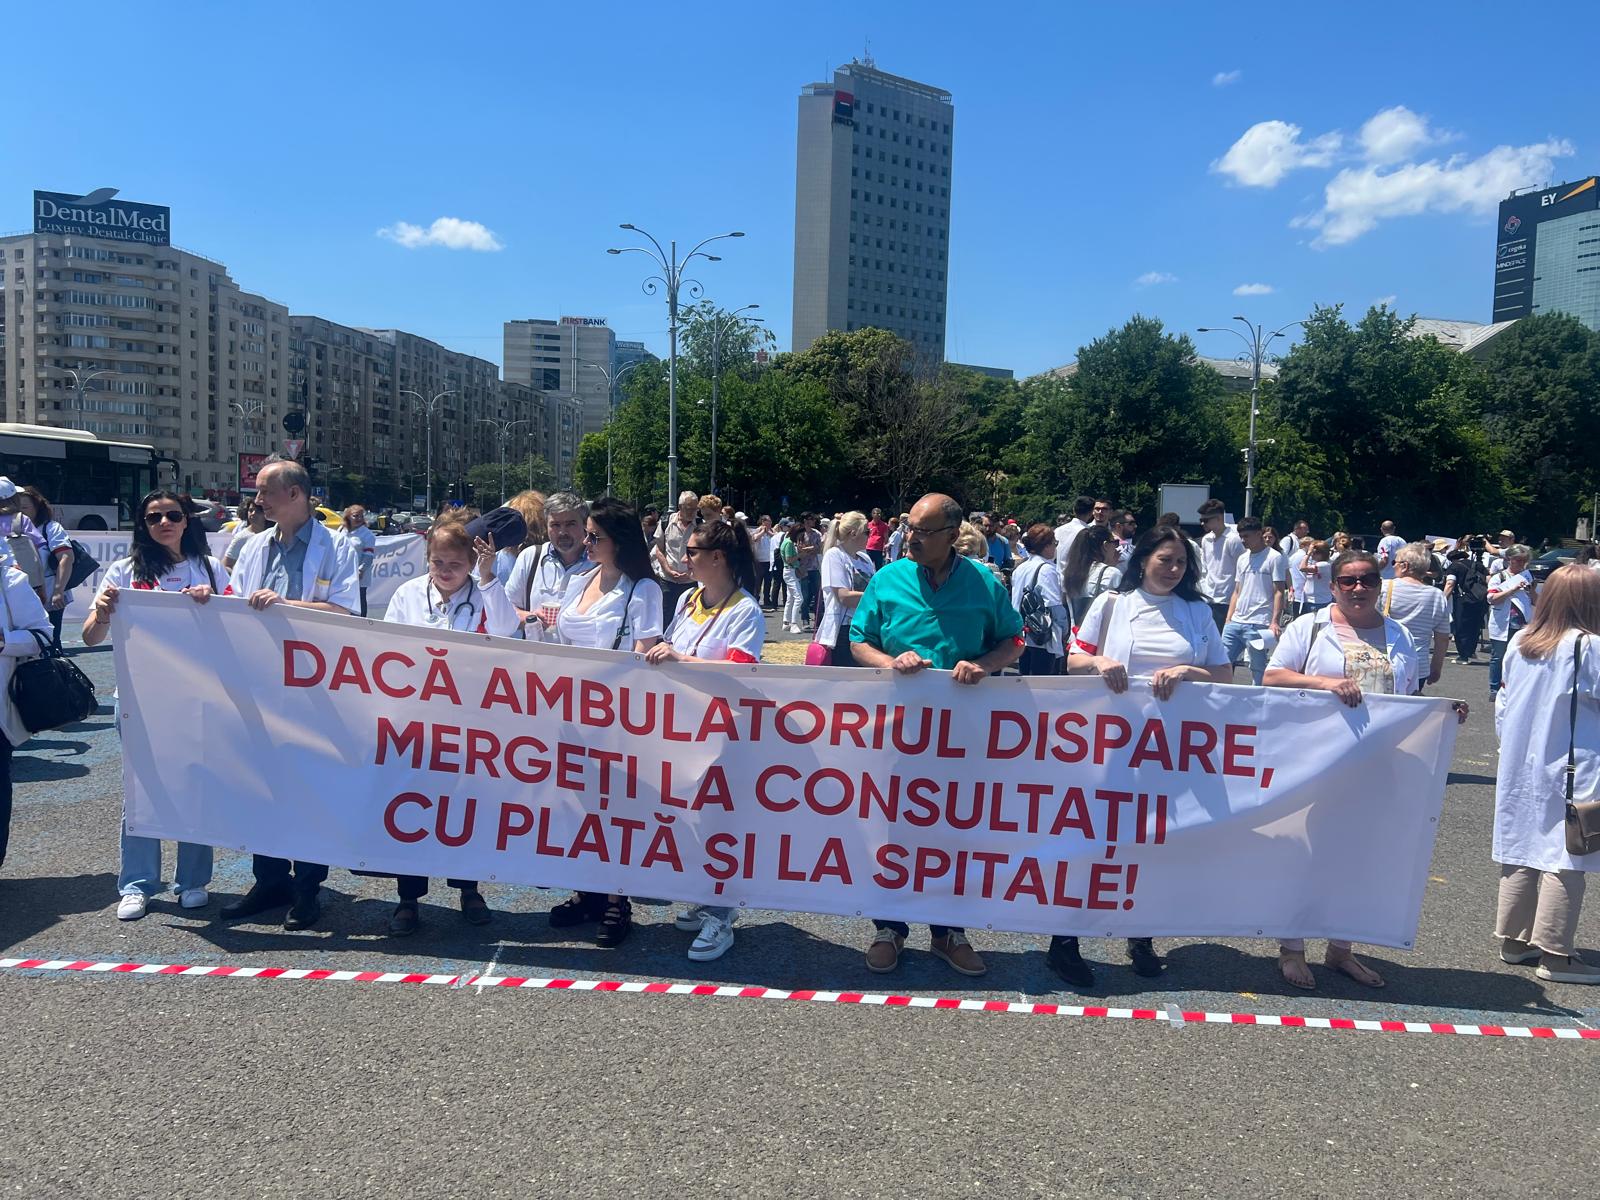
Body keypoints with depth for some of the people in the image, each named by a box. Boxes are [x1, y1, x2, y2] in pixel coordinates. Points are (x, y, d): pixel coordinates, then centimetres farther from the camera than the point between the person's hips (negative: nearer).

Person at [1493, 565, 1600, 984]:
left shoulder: (1519, 643, 4)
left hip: (1520, 768, 6)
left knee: (1520, 853, 13)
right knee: (1565, 858, 0)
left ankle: (1513, 938, 22)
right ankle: (1555, 953, 4)